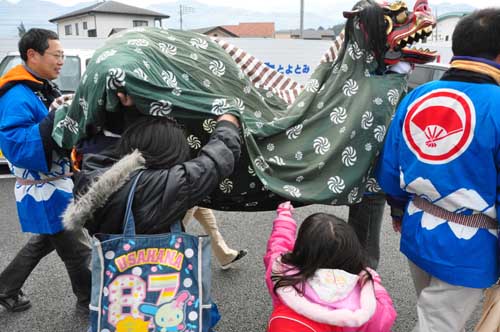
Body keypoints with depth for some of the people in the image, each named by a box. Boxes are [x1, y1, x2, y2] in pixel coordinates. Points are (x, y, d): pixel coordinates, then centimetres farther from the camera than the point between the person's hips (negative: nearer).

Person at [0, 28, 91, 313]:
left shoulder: (44, 89, 9)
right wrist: (53, 119, -34)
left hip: (55, 185, 10)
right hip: (44, 191, -10)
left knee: (45, 241, 26)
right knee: (78, 249, 4)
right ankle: (91, 301, 25)